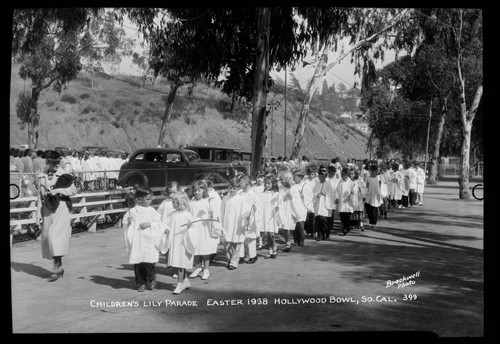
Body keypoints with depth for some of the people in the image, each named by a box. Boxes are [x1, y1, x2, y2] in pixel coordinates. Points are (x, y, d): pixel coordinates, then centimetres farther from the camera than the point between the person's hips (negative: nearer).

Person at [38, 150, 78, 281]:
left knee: (55, 235, -15)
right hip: (48, 209, 6)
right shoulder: (43, 176, 11)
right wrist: (39, 212, 13)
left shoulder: (63, 175, -3)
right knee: (47, 236, 7)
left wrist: (58, 190, -19)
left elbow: (73, 190, -9)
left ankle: (57, 269, -12)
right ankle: (59, 268, 20)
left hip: (61, 208, -6)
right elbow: (41, 195, 16)